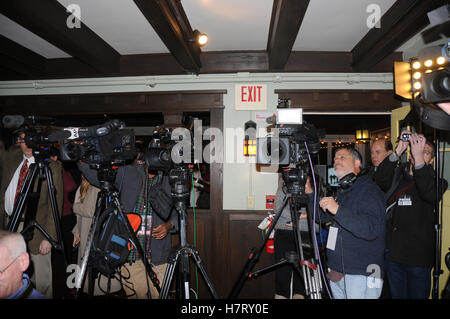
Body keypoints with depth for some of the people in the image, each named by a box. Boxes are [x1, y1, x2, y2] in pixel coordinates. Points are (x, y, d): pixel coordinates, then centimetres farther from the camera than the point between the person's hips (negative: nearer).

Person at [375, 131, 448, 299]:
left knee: (418, 295, 10)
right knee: (396, 295, 14)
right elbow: (381, 182, -16)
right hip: (393, 251, 2)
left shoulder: (435, 180, 1)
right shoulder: (397, 174, 5)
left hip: (419, 255, -1)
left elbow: (430, 194, -22)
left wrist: (419, 158, -29)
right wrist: (398, 151, -23)